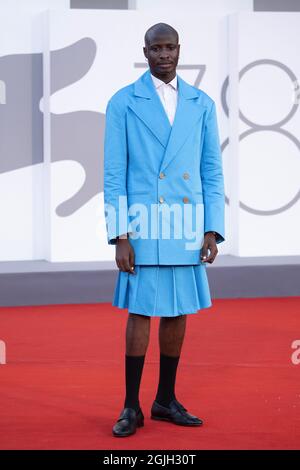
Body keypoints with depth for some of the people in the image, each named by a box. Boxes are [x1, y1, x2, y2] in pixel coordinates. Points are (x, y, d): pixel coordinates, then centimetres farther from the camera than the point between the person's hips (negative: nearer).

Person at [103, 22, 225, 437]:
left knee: (178, 311, 9)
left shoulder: (202, 104, 9)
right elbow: (114, 174, -2)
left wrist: (213, 231, 1)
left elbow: (212, 171, 9)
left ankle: (166, 400, 21)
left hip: (188, 229, 3)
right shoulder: (123, 103, 0)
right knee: (141, 311, 0)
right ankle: (131, 406, 9)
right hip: (144, 227, -3)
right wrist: (120, 237, -8)